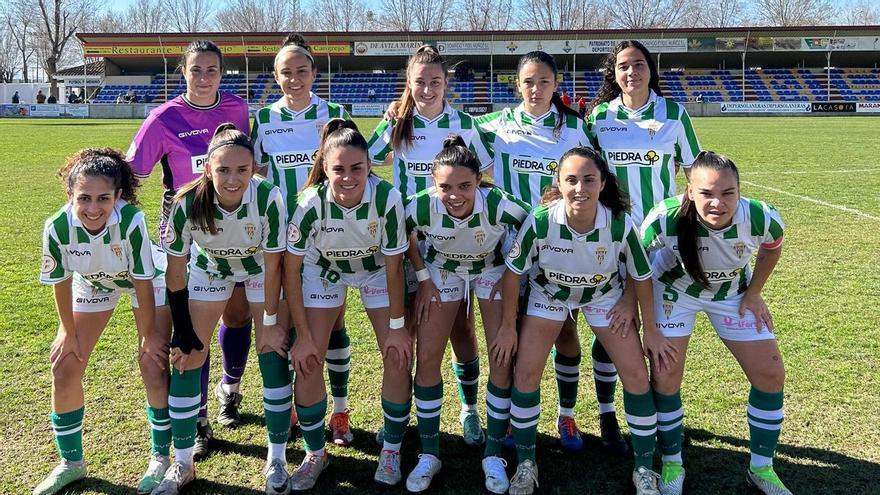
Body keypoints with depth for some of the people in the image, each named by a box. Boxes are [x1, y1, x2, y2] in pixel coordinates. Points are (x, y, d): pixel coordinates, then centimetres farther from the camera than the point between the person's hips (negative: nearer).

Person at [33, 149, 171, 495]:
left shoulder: (131, 220, -39)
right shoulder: (57, 227, -31)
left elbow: (142, 281, -26)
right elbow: (60, 282, -13)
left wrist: (149, 334, -15)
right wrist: (69, 333, -1)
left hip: (148, 281, -3)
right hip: (92, 283, 3)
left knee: (153, 366, -11)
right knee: (64, 368, 3)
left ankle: (160, 457, 11)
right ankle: (71, 462, 23)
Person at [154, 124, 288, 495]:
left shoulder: (268, 197, -34)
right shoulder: (187, 202, -32)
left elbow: (273, 266, -21)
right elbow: (176, 273, -18)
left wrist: (270, 323, -15)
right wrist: (183, 335, -14)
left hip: (260, 268, -1)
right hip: (208, 269, 1)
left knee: (272, 353, -8)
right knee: (187, 357, -3)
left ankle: (276, 459, 9)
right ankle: (182, 463, 14)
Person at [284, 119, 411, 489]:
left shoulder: (387, 198, -32)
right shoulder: (311, 203, -32)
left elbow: (394, 266, -19)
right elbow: (291, 268, -20)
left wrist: (397, 327, -13)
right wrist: (303, 334, -17)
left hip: (376, 270, 0)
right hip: (323, 271, 0)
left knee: (398, 356, -7)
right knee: (307, 360, -7)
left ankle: (392, 450, 15)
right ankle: (315, 454, 15)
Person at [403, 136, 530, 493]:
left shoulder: (498, 204, -36)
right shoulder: (421, 206, -31)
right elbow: (404, 236, -7)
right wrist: (423, 279, -7)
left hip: (493, 269, -1)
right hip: (442, 270, 1)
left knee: (503, 360, -6)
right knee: (426, 358, -3)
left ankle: (493, 455, 13)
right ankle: (429, 454, 14)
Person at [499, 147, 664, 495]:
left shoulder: (621, 224, -30)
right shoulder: (540, 221, -32)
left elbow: (640, 276, -12)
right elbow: (513, 272, -16)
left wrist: (651, 331, -2)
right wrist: (508, 326, -8)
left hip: (604, 296, 1)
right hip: (548, 294, 0)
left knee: (636, 375, -4)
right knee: (525, 375, -7)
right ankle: (525, 464, 15)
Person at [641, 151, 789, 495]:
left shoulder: (762, 218, -30)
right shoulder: (666, 218, -38)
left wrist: (754, 292, -4)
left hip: (734, 293, 3)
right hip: (675, 290, -2)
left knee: (771, 376, 2)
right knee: (665, 377, -7)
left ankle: (761, 467, 23)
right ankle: (672, 464, 19)